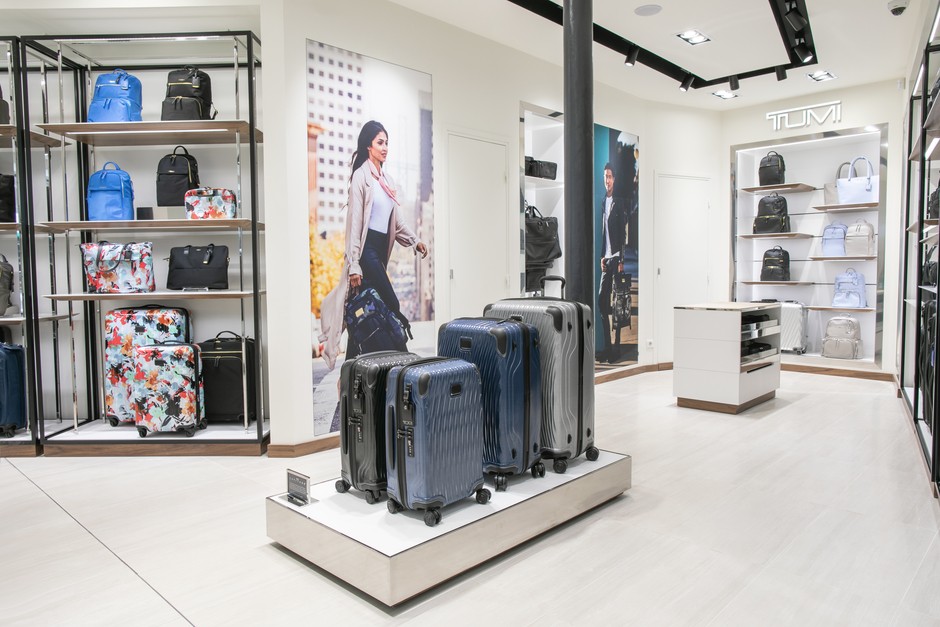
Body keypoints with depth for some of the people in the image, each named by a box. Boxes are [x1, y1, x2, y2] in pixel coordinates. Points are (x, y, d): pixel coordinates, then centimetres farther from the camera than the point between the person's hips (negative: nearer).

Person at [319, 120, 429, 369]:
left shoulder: (387, 179, 16)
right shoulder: (361, 176, -6)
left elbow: (396, 220, 19)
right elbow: (354, 222, -10)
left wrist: (415, 240, 3)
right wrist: (353, 265, -14)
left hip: (381, 249, 7)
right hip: (367, 248, -7)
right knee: (391, 305, -10)